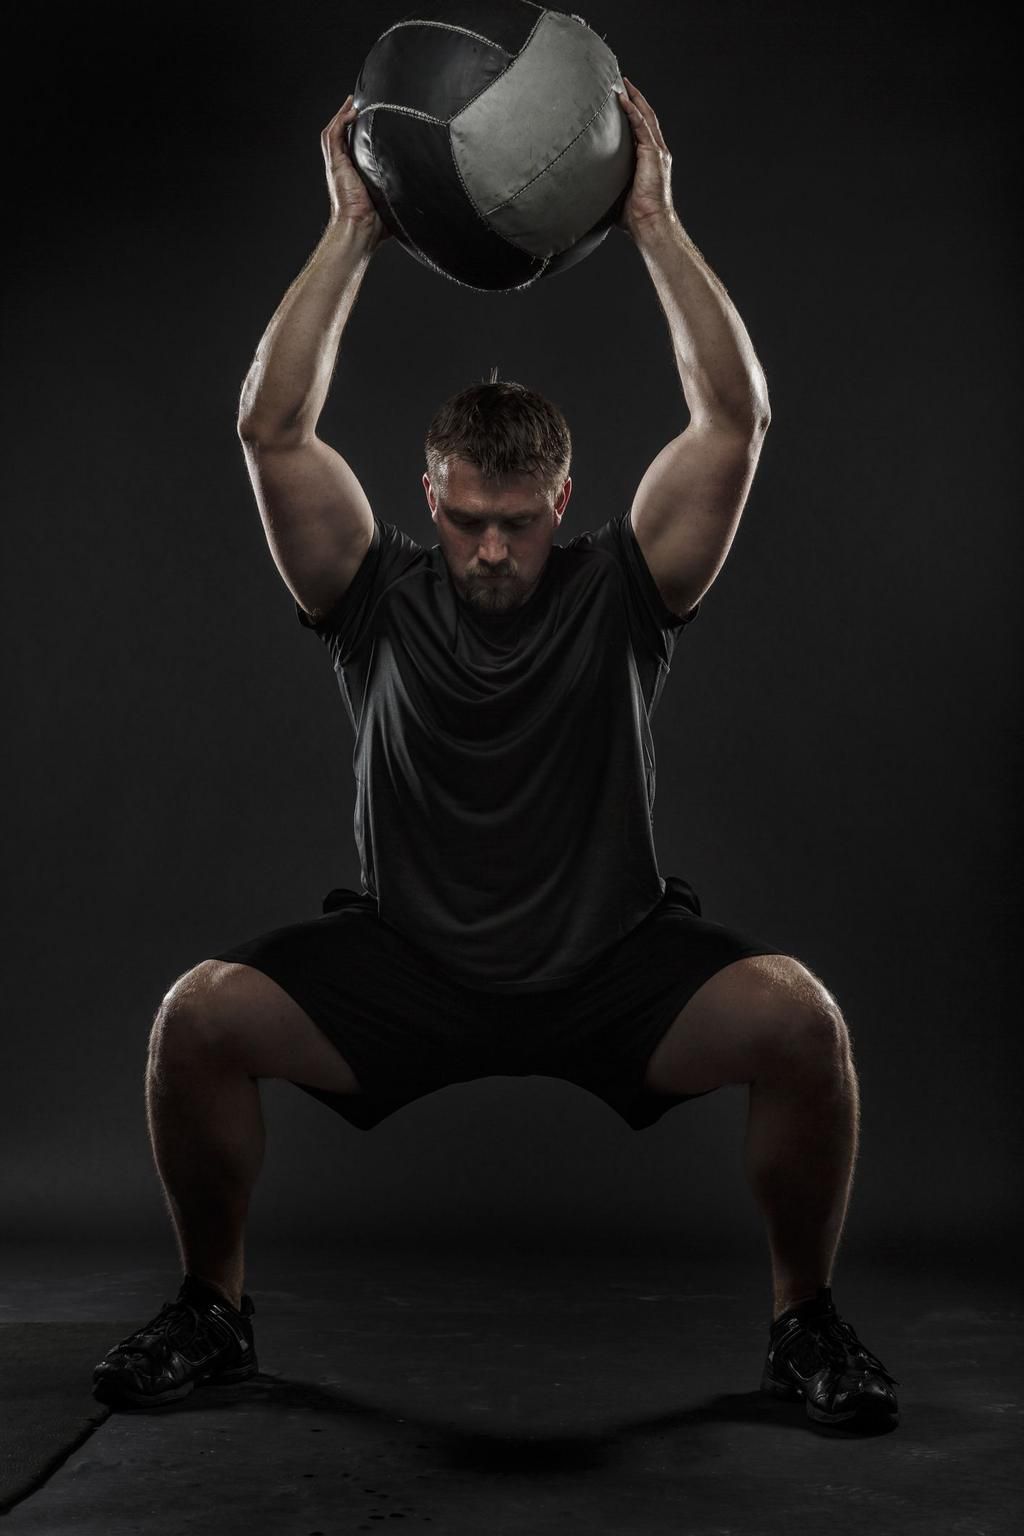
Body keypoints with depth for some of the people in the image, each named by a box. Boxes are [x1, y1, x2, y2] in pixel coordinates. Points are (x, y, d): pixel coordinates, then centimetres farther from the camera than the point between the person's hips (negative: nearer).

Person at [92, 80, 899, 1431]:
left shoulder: (621, 592, -2)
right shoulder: (380, 599, -1)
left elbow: (734, 421, -11)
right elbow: (272, 432, -10)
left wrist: (654, 223, -12)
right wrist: (353, 234, -11)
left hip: (610, 965, 0)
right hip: (404, 964, 1)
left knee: (800, 1017, -29)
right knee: (201, 1013, -24)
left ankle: (806, 1319, -3)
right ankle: (212, 1310, 3)